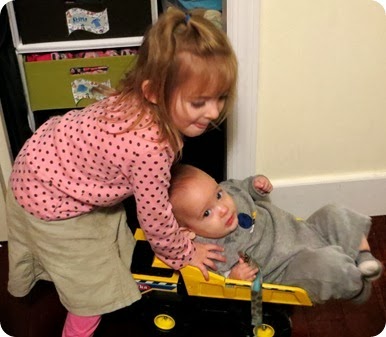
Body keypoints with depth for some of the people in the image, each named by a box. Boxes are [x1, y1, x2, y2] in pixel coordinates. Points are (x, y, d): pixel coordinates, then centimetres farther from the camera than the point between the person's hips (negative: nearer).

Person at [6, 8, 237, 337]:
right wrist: (183, 252, -5)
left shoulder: (138, 99, -18)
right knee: (96, 284, 7)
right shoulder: (151, 148, -42)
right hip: (51, 200, -8)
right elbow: (155, 217, -25)